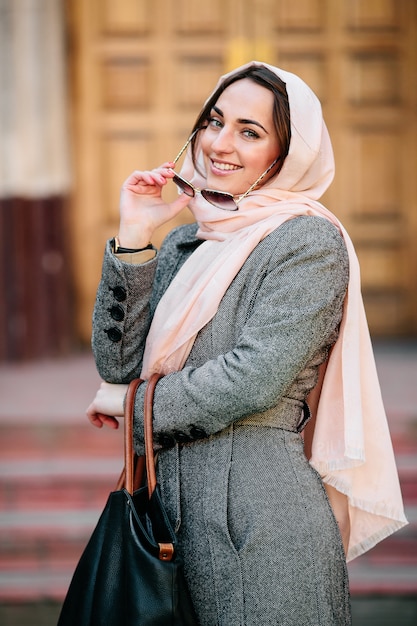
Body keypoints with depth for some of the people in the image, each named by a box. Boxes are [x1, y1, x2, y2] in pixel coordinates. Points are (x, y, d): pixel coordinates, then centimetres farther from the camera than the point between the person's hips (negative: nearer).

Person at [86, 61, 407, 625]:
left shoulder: (309, 241, -9)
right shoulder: (185, 243, 12)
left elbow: (254, 380, -18)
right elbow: (119, 363, 3)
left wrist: (136, 402, -5)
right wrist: (134, 236, -3)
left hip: (261, 513, -7)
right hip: (173, 502, 7)